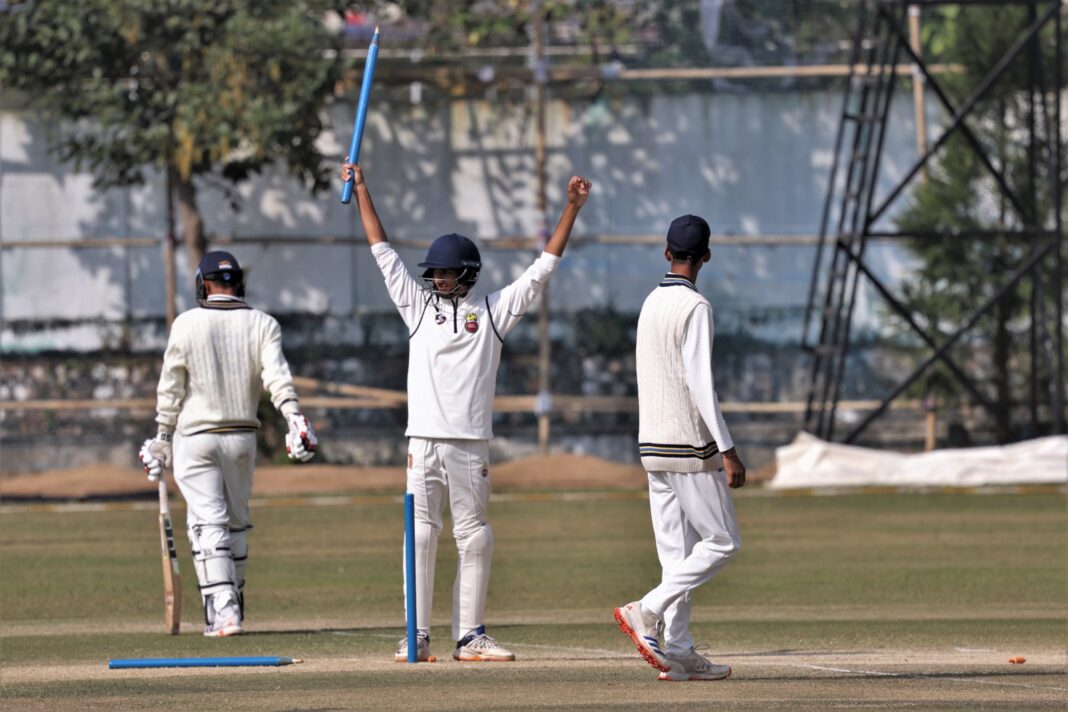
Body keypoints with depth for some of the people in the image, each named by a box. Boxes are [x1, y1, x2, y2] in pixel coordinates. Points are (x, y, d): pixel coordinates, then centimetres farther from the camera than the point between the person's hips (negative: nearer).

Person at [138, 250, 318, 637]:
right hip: (242, 437, 3)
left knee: (208, 523, -7)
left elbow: (170, 390, -2)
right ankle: (231, 602, 23)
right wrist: (295, 418, -24)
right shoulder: (262, 324, 0)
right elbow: (277, 376, -15)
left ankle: (223, 609, -20)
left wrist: (161, 439, 6)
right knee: (237, 522, 17)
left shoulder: (186, 324, -5)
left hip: (195, 436, -3)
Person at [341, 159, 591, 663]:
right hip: (424, 441, 1)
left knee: (474, 537, 1)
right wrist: (361, 192, 11)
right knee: (420, 534, -2)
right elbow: (383, 252, 13)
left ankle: (469, 635, 7)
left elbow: (543, 268, 7)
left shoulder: (494, 310, 8)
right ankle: (416, 636, -1)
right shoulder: (418, 305, 12)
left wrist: (571, 209, 3)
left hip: (471, 443, -1)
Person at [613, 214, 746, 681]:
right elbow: (700, 383, -20)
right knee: (722, 542, -1)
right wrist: (727, 449, -21)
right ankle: (646, 614, -11)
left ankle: (678, 652, 4)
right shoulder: (695, 307, -13)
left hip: (653, 447, 8)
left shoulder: (651, 304, 13)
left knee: (676, 551, 8)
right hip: (690, 448, -8)